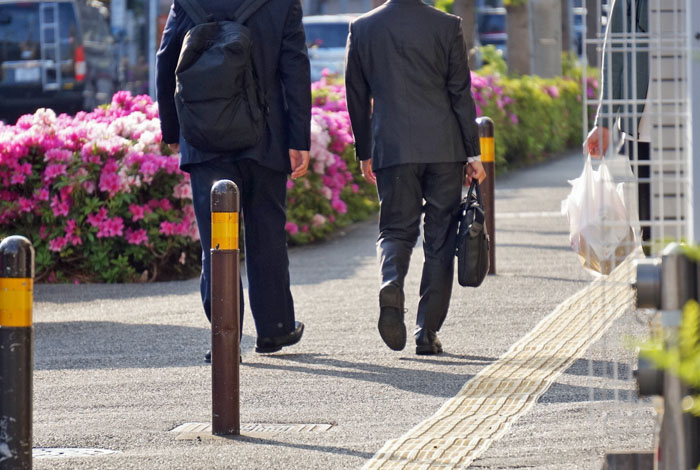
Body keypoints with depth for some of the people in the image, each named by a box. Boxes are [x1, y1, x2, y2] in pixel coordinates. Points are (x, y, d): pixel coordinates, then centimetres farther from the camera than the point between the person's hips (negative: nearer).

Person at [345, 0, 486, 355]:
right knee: (439, 239, 8)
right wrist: (473, 154, 3)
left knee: (396, 229, 10)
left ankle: (391, 285, -22)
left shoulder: (361, 28, 2)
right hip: (444, 149, -1)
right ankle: (427, 332, 6)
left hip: (391, 149, 1)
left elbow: (357, 97, 8)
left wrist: (364, 153, 18)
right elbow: (461, 94, -2)